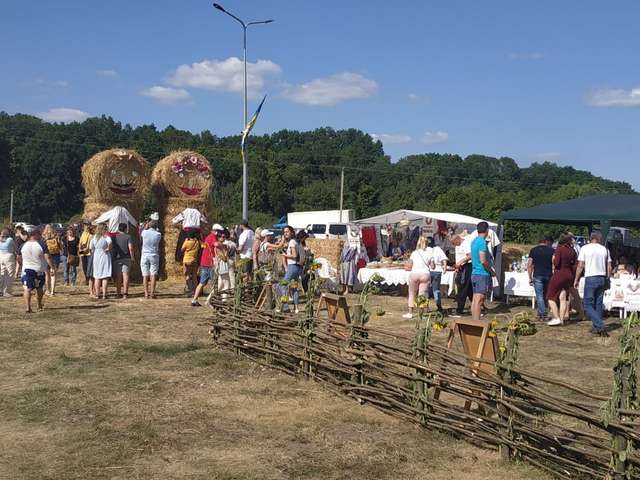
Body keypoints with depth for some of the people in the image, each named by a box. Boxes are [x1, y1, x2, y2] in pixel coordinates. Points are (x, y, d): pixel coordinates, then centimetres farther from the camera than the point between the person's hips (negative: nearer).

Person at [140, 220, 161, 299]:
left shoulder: (144, 232, -2)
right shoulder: (158, 234, -4)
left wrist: (146, 226, 30)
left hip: (144, 255, 1)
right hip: (154, 255, -1)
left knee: (145, 275, 2)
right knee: (153, 275, -1)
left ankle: (146, 293, 0)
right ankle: (152, 293, -7)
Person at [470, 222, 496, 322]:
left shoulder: (474, 241, 13)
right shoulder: (483, 242, -15)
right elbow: (483, 261, -20)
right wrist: (492, 272, -8)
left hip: (474, 273, 9)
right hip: (483, 274, -9)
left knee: (475, 300, 10)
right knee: (479, 300, -9)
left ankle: (474, 321, 14)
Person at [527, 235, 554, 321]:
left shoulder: (533, 250, 5)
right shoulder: (551, 250, 3)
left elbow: (529, 265, 2)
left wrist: (530, 278, 6)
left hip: (537, 276, -1)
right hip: (548, 275, 1)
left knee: (539, 296, 0)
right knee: (545, 295, 15)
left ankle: (543, 315, -6)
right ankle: (541, 313, 19)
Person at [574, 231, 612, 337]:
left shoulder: (585, 248, -3)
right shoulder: (605, 249, 7)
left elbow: (580, 266, -5)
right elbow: (609, 267, 8)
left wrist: (576, 280, 2)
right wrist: (607, 280, 18)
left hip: (591, 278, -4)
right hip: (602, 278, 4)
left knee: (588, 305, -1)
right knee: (598, 304, 12)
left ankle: (600, 326, -15)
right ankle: (596, 328, 14)